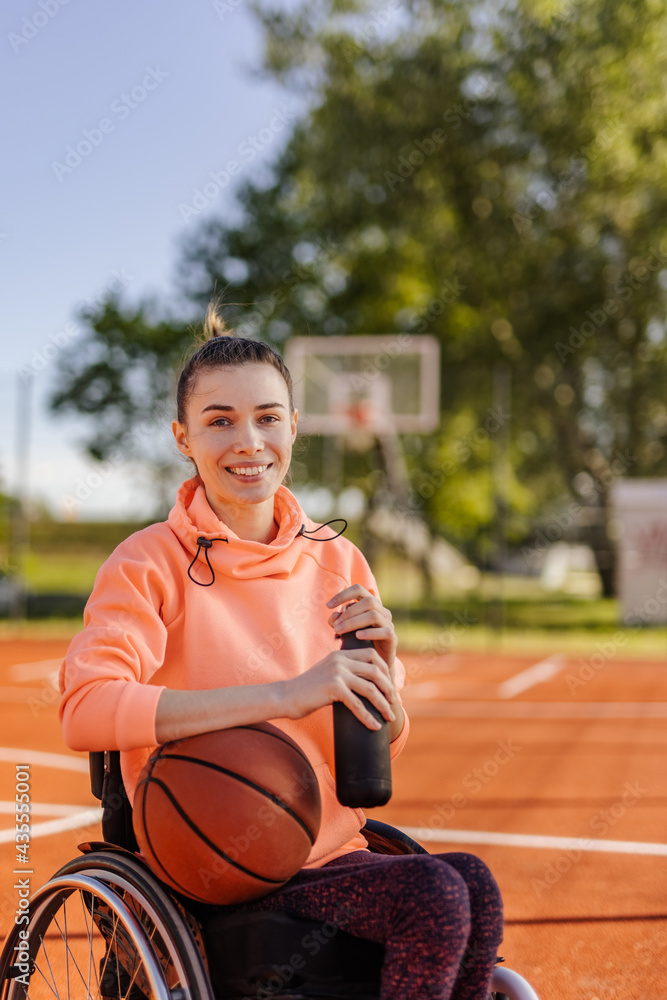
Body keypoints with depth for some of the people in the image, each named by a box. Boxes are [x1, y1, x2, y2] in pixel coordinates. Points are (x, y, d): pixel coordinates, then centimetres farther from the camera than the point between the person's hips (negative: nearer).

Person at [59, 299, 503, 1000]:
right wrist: (286, 693, -32)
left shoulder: (337, 561, 8)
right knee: (435, 895, -26)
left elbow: (383, 744, 15)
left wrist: (380, 666, -9)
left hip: (334, 856, 5)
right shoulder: (149, 563, -8)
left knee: (474, 883, -25)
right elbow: (85, 710, -27)